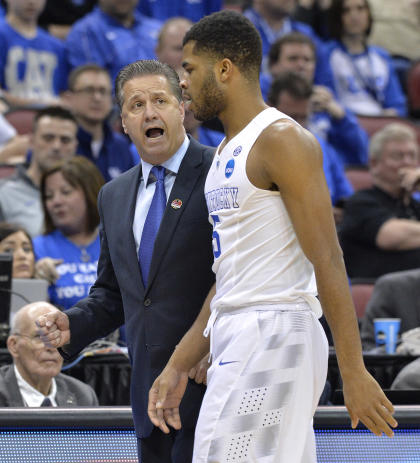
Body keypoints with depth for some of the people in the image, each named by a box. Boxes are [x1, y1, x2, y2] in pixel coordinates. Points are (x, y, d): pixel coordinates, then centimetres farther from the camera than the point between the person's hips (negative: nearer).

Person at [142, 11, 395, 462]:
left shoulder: (282, 140, -11)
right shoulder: (226, 152, 19)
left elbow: (327, 262, -16)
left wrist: (354, 373, -20)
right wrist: (178, 365, 21)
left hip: (274, 336, -10)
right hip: (236, 339, 10)